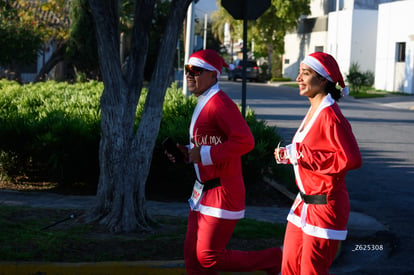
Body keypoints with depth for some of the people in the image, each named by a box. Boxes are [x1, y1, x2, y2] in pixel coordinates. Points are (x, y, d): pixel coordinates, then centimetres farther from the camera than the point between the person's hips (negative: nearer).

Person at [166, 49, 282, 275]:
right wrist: (187, 152, 6)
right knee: (193, 256, 9)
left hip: (222, 193, -10)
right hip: (203, 190, 10)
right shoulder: (203, 103, 12)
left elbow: (244, 141, -29)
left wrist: (205, 154, -24)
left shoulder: (220, 104, -18)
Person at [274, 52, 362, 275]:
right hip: (304, 202, 9)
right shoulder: (313, 112, 10)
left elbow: (352, 159, -27)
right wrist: (289, 155, 3)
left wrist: (302, 155, -23)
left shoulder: (330, 116, -19)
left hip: (325, 205, -9)